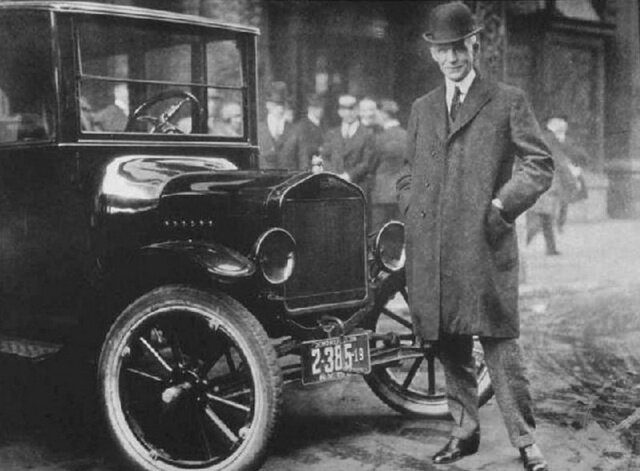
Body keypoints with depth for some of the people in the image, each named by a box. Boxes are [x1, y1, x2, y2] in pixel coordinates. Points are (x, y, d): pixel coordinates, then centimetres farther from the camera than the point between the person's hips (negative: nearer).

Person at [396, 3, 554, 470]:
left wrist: (501, 206, -10)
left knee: (499, 343, -8)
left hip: (485, 244, -5)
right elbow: (409, 174, 25)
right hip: (431, 250, 5)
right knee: (451, 346, 11)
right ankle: (465, 431, 24)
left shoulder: (508, 100, 5)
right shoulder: (422, 108, 19)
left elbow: (539, 165, 0)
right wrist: (414, 213, 8)